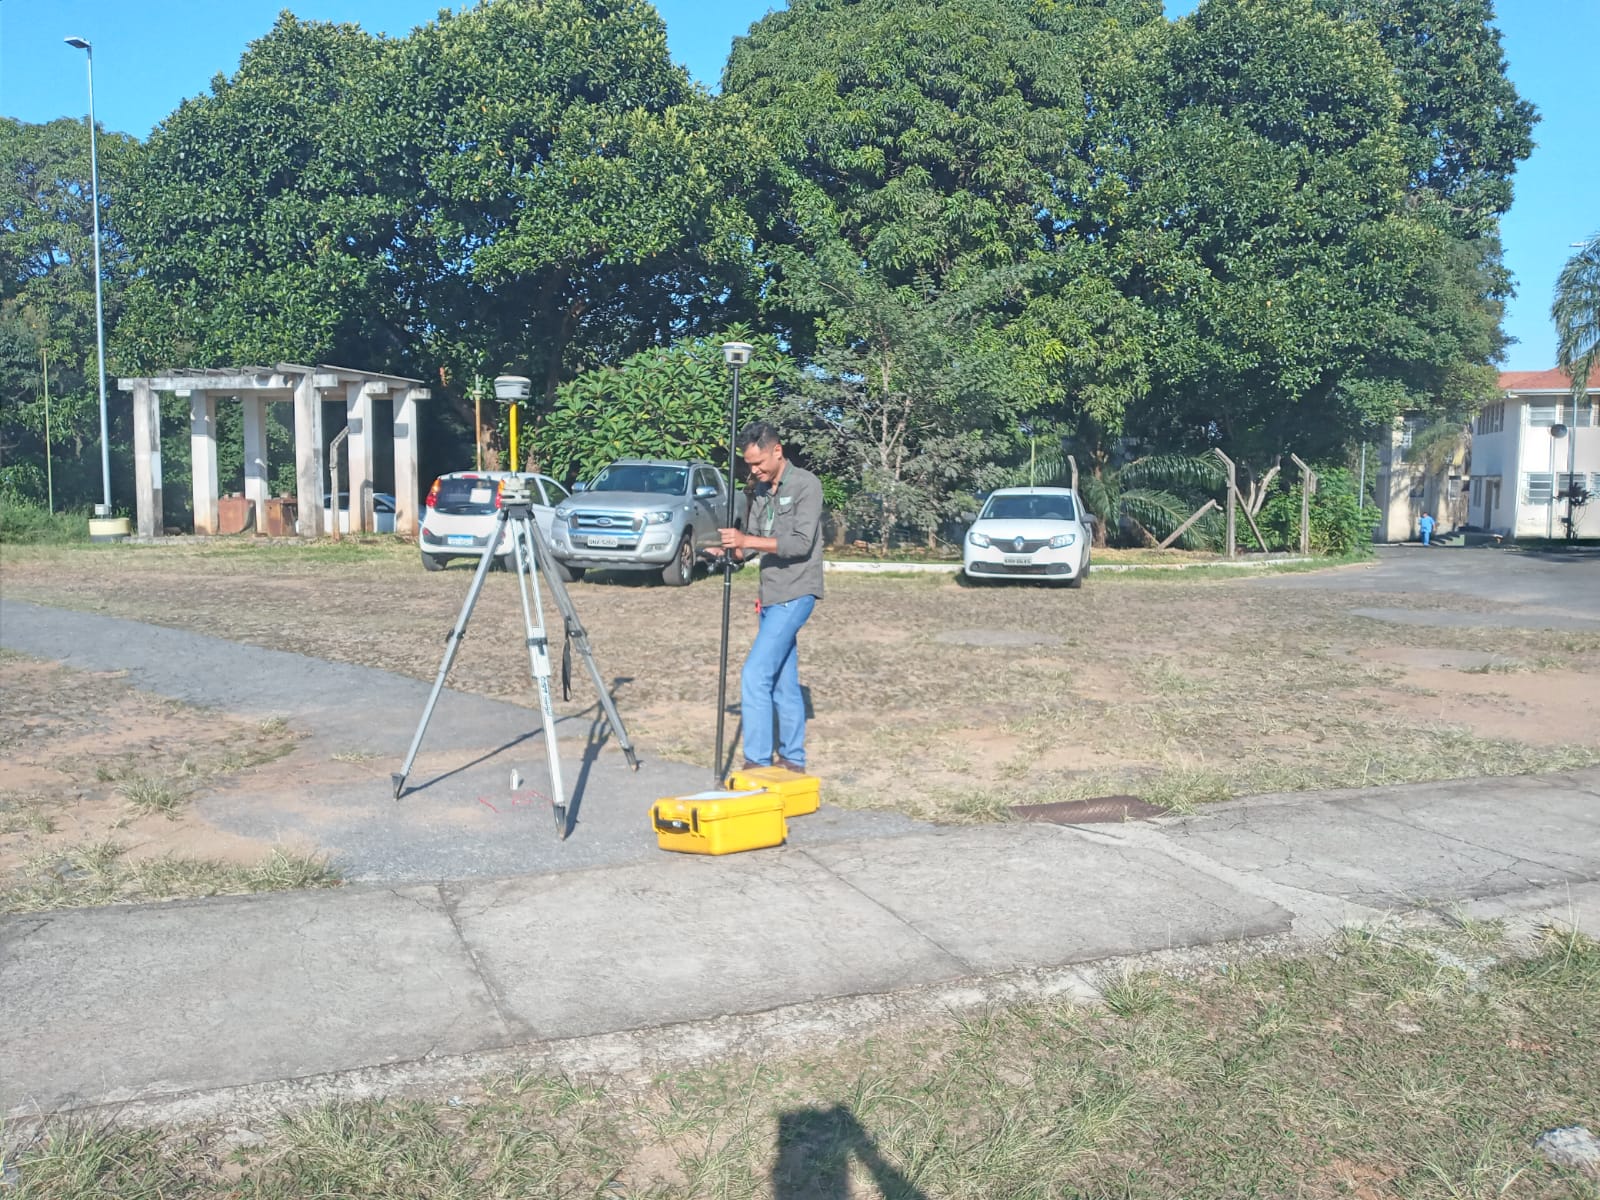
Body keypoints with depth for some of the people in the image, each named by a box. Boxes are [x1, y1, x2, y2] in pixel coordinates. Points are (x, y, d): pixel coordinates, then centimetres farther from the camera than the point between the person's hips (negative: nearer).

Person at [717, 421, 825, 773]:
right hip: (770, 596, 8)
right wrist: (732, 549, -8)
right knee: (784, 683, 12)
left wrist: (748, 540, -25)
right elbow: (751, 543, 14)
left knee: (754, 676, -14)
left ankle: (757, 763, -9)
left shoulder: (806, 485, -9)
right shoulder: (760, 490, 13)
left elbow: (801, 543, -19)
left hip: (794, 595, -8)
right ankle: (792, 760, 21)